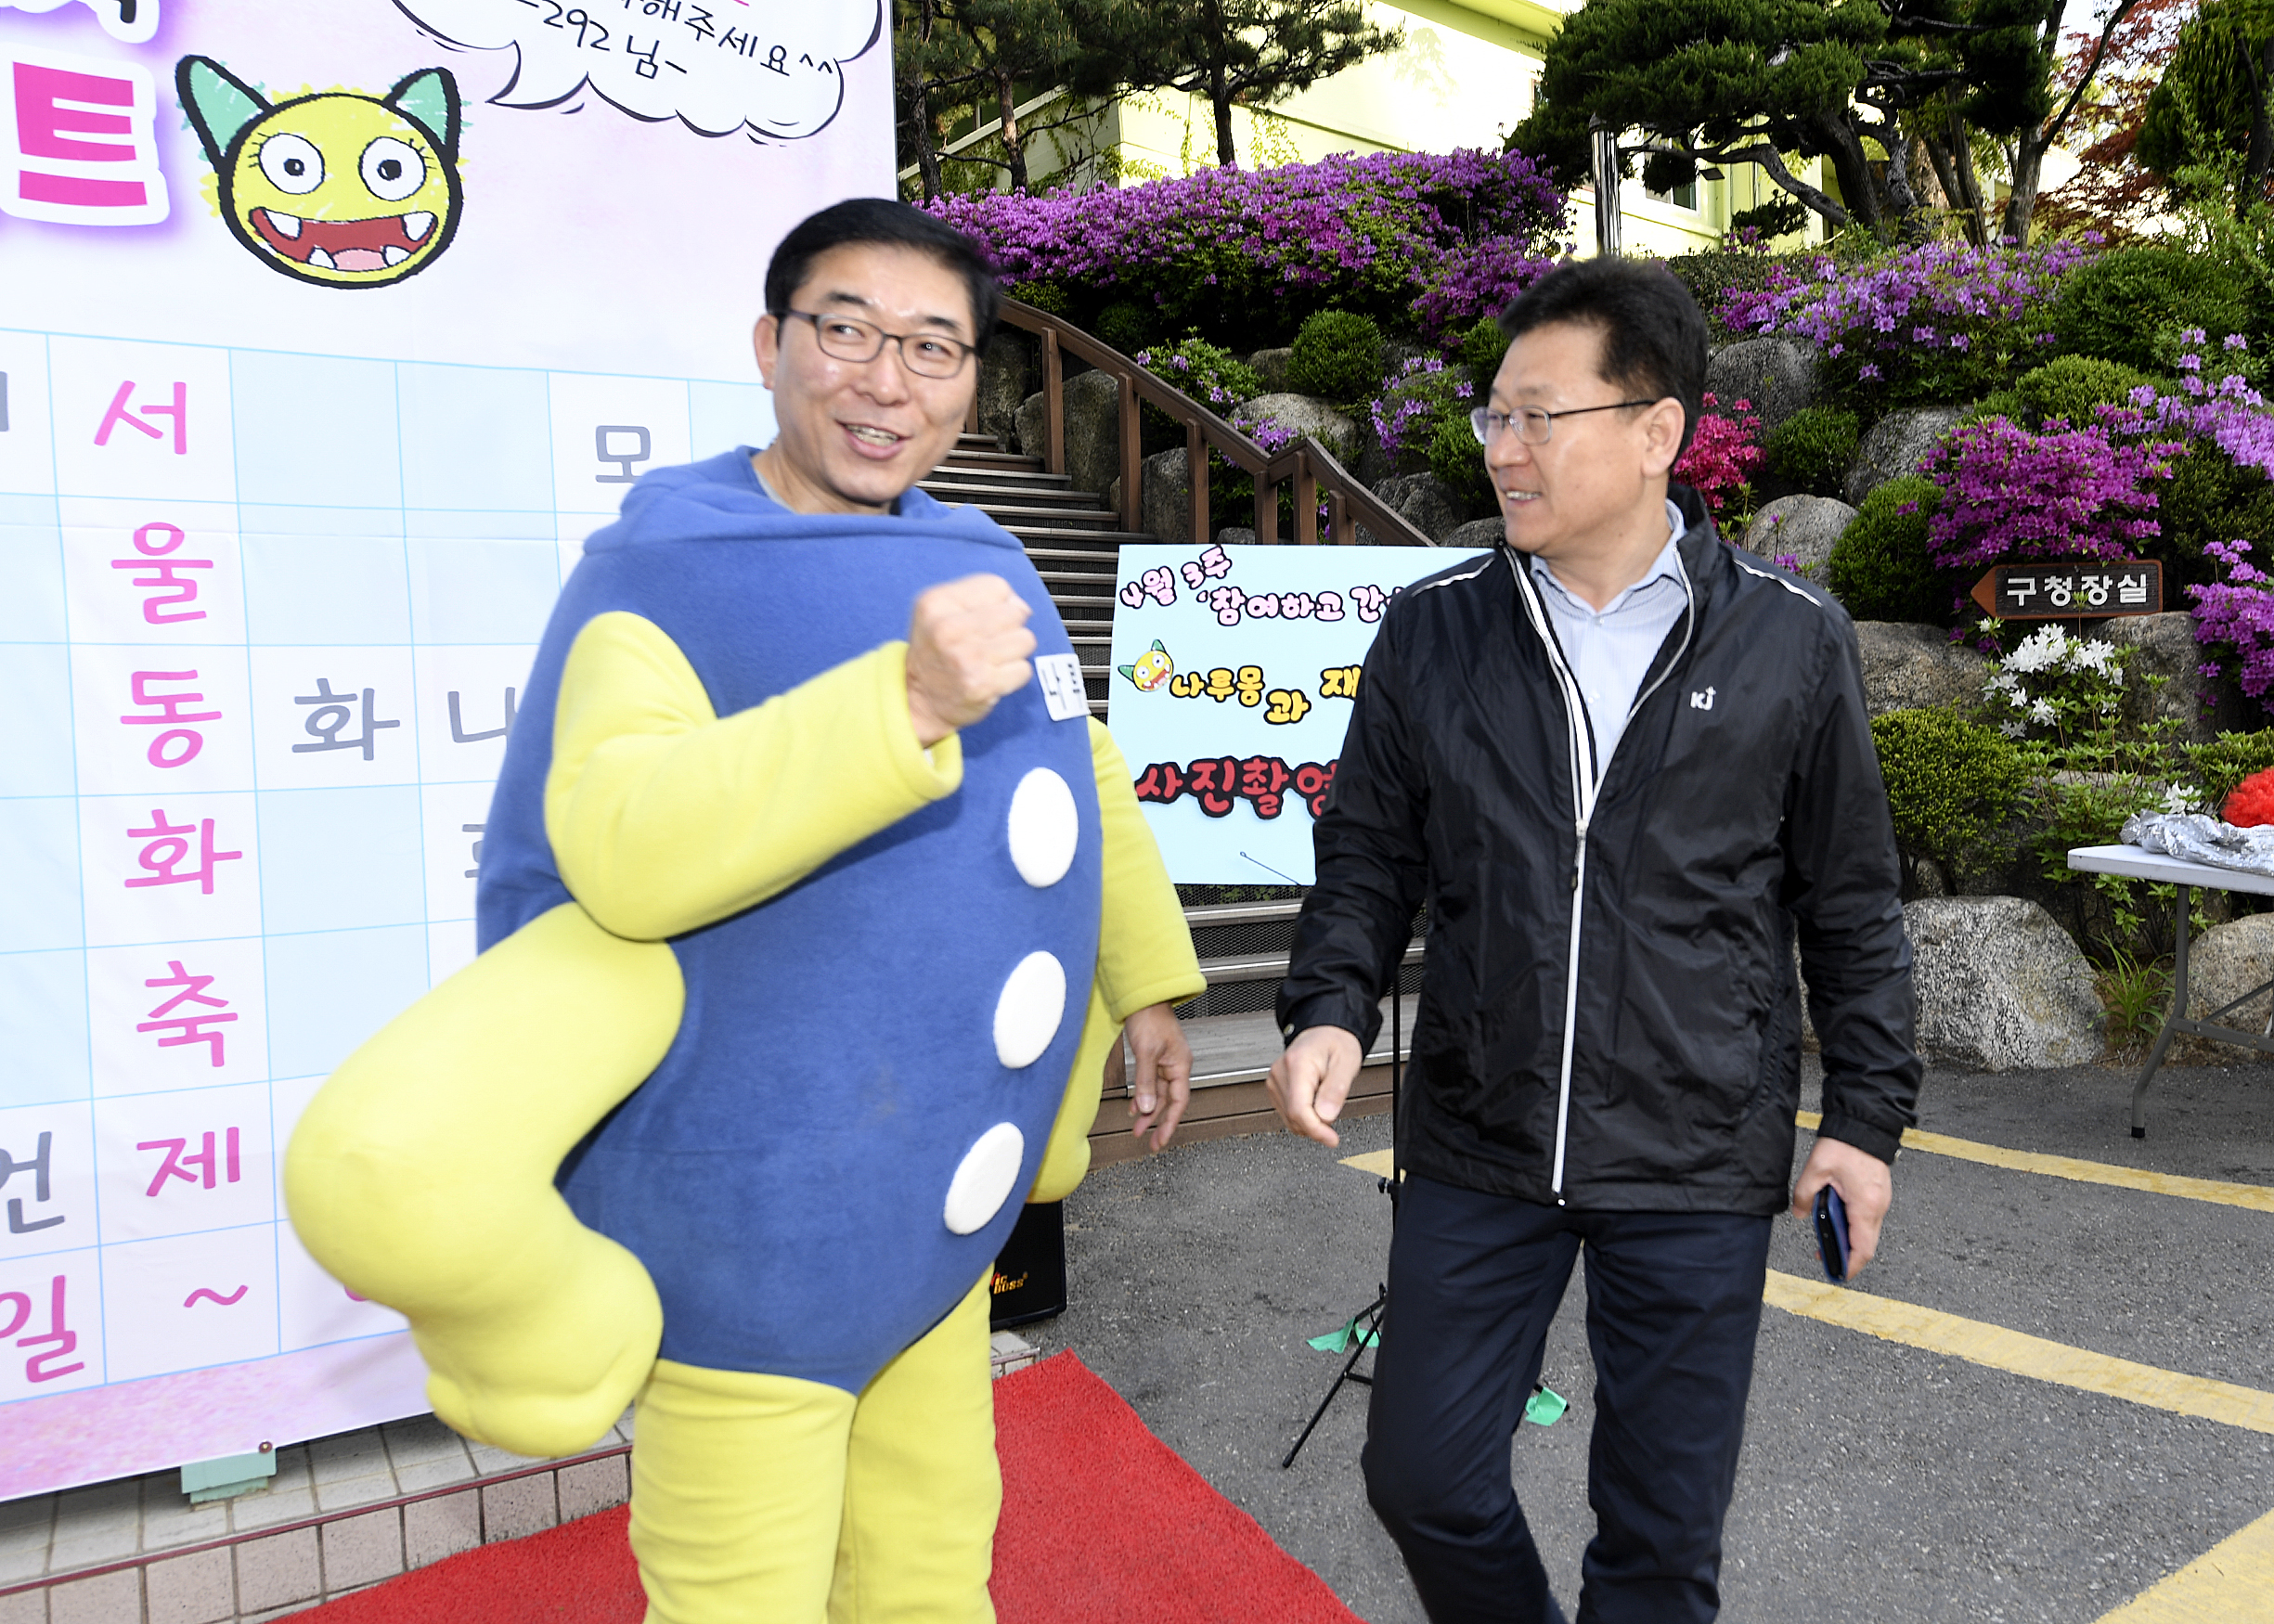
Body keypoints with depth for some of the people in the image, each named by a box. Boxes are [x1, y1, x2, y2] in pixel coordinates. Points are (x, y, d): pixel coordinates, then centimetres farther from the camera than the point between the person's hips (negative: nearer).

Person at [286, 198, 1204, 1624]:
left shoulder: (984, 567, 4)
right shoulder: (662, 577, -15)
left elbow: (1082, 783, 17)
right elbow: (621, 841, -32)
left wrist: (1149, 985, 21)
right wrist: (907, 700, -41)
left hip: (934, 1231, 7)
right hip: (760, 1239, -6)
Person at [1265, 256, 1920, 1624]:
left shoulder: (1791, 641, -4)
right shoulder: (1433, 632, 0)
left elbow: (1853, 902, 4)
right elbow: (1369, 858, 6)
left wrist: (1869, 1116, 3)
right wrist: (1332, 1008, -10)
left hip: (1700, 1166, -1)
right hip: (1477, 1150, 2)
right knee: (1425, 1481, 12)